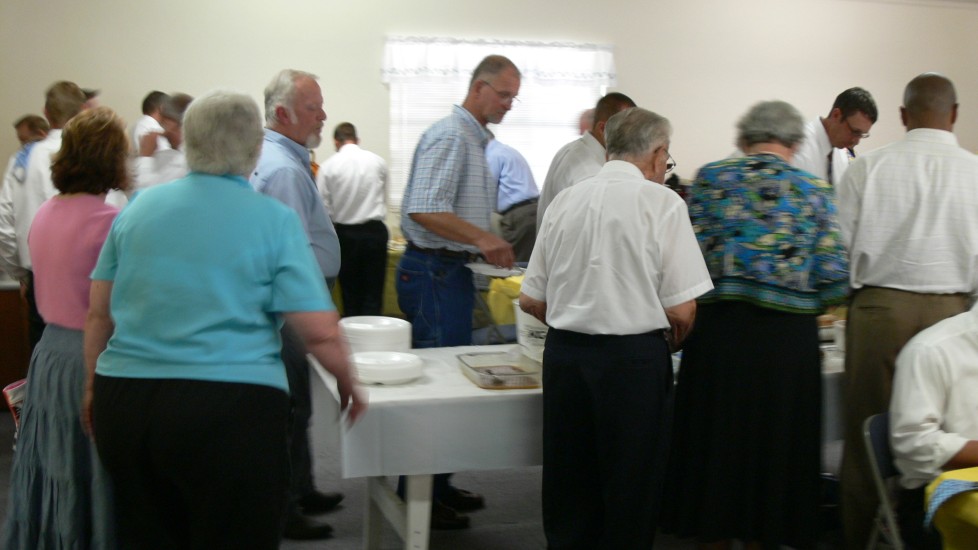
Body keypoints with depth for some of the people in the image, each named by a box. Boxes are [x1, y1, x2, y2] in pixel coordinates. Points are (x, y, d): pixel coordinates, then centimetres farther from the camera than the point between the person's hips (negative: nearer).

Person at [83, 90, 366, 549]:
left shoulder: (139, 207, 8)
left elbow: (98, 314, 11)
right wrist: (349, 387, 8)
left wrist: (95, 387, 24)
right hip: (230, 408, -4)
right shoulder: (274, 219, -4)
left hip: (122, 405, 5)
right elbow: (320, 332, -8)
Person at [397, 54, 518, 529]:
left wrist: (486, 244, 17)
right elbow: (424, 210, -25)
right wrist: (482, 237, -27)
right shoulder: (451, 136, -14)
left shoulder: (474, 139, 18)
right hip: (433, 271, -10)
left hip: (451, 270, 10)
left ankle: (437, 484, 23)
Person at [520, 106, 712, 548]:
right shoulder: (662, 203, -7)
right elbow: (681, 310, -10)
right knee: (631, 491, 9)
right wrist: (670, 338, 11)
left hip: (564, 353, 5)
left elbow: (531, 301, 7)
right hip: (634, 357, -4)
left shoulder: (564, 202, 6)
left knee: (569, 485, 15)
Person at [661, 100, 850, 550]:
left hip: (717, 327, 0)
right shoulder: (814, 191, 3)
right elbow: (834, 277, -3)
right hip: (788, 335, 0)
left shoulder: (710, 178, 3)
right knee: (773, 445, 13)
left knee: (715, 439, 12)